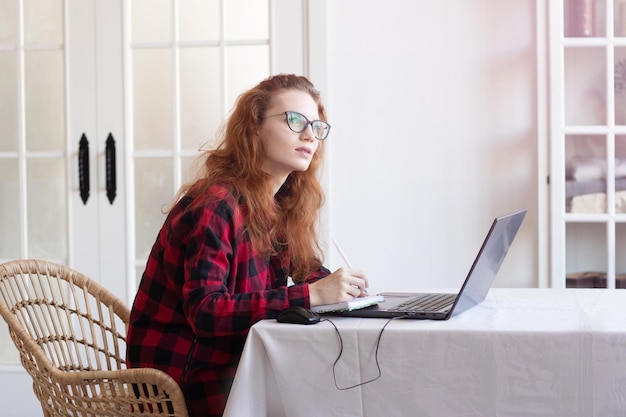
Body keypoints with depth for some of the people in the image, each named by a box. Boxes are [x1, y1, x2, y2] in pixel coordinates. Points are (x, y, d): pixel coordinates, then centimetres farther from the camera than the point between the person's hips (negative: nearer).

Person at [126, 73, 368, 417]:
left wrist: (338, 286, -10)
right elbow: (206, 312, -27)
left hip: (234, 366, 8)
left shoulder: (282, 207, 6)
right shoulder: (214, 207, -19)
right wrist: (311, 295, -32)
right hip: (184, 374, -7)